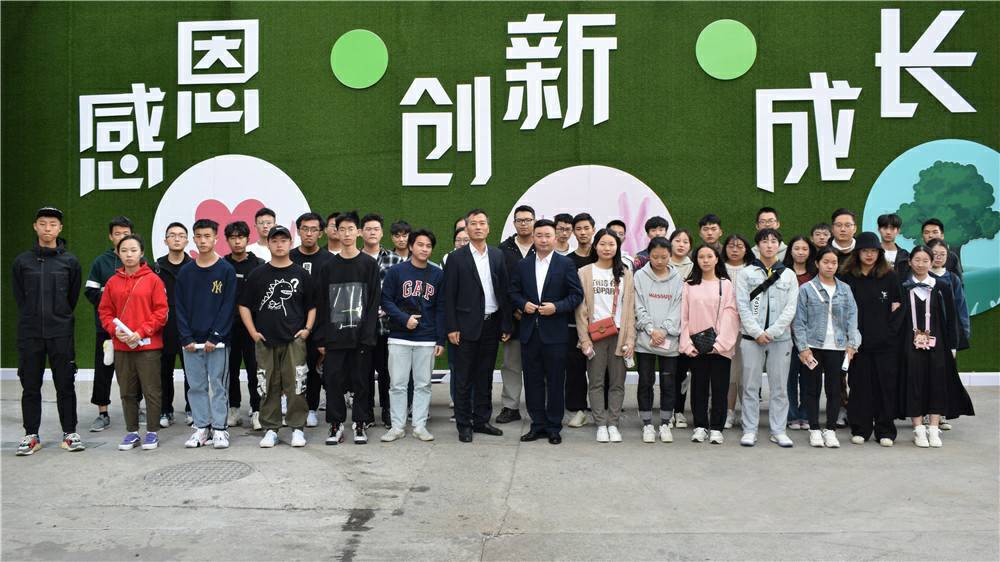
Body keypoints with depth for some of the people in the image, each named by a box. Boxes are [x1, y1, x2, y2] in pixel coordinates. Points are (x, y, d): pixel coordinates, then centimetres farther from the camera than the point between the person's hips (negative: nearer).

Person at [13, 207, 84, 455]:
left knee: (65, 385, 3)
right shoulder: (22, 261, 5)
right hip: (29, 333, 1)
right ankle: (31, 435, 16)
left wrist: (61, 318, 11)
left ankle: (70, 432, 12)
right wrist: (32, 317, 8)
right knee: (30, 386, 6)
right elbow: (19, 296, 10)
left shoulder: (70, 262, 3)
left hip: (61, 333, -1)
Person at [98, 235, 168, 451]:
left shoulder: (153, 280, -4)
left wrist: (141, 332, -13)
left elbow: (161, 312, -6)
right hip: (121, 346, 4)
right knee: (127, 392, 11)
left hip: (148, 346, -4)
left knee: (151, 391, 2)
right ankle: (132, 432, 21)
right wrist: (116, 330, -7)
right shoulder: (112, 282, 7)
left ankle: (152, 433, 12)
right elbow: (105, 311, 10)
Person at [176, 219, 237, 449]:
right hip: (191, 341, 3)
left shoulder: (226, 270, -2)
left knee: (219, 385, 2)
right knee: (196, 386, 8)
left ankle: (219, 429, 9)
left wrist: (215, 337, -12)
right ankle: (201, 428, 16)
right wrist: (186, 338, -5)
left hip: (217, 341, -3)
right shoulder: (185, 272, 8)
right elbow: (180, 307, 6)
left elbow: (228, 306, -6)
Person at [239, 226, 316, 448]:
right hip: (265, 340, 1)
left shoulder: (301, 274, 6)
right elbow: (244, 306, 9)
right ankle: (270, 429, 15)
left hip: (294, 340, -1)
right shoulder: (257, 275, 7)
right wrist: (253, 332, 0)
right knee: (268, 387, 5)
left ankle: (297, 428, 8)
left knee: (295, 385, -2)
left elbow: (312, 306, 9)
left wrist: (307, 328, -3)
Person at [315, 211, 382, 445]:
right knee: (333, 381, 2)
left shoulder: (369, 264, 2)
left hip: (361, 336, -2)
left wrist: (368, 335, -11)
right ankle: (336, 424, 13)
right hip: (334, 335, 2)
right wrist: (321, 338, 0)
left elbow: (374, 302, -3)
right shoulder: (329, 266, 9)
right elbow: (322, 304, 7)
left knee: (361, 381, 3)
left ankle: (360, 424, 14)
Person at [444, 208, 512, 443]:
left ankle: (481, 420, 22)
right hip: (467, 325, -3)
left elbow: (504, 291, 8)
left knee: (485, 377, 12)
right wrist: (451, 328, -10)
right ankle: (464, 424, 12)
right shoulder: (457, 258, -3)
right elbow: (449, 295, -4)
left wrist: (506, 324, 4)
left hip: (492, 325, 4)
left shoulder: (498, 255, 8)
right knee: (464, 379, 3)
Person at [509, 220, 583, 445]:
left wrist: (557, 307, -15)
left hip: (554, 333, -3)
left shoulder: (566, 264, 0)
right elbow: (513, 292, 12)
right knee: (533, 380, 8)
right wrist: (523, 304, -7)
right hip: (529, 332, 3)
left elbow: (577, 294, -2)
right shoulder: (522, 265, 9)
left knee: (555, 382, 4)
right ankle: (537, 425, 19)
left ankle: (554, 427, 14)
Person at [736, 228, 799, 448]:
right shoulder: (746, 273, 5)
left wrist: (771, 332, -10)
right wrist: (757, 333, -12)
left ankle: (778, 431, 13)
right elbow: (743, 306, -3)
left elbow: (790, 308, 1)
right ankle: (749, 430, 8)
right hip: (752, 338, -1)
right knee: (750, 386, 1)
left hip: (780, 338, 1)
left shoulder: (789, 275, 9)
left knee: (780, 387, 5)